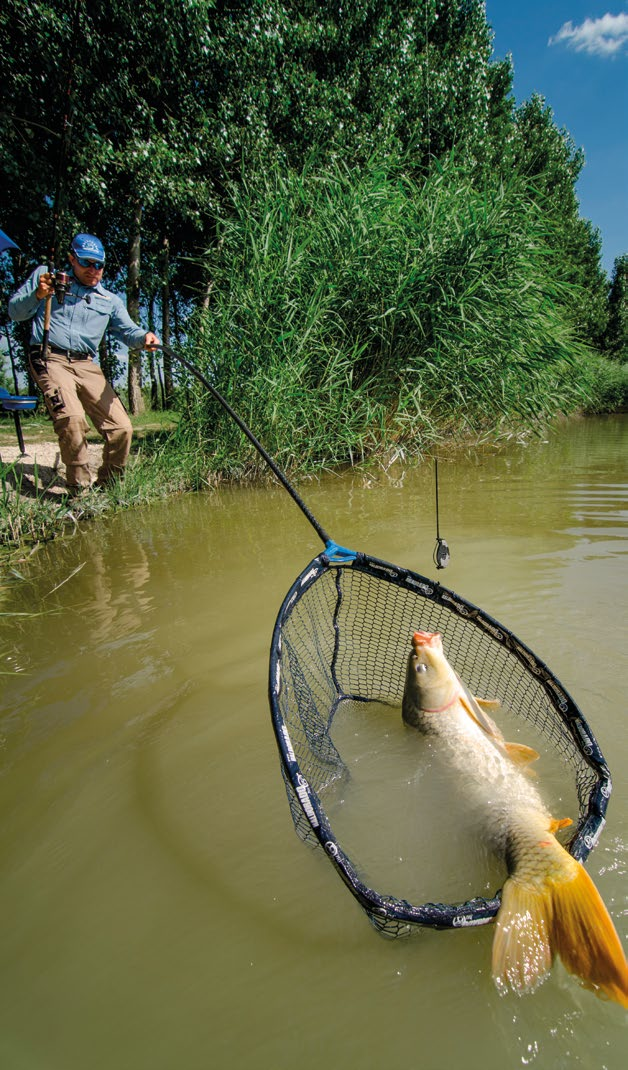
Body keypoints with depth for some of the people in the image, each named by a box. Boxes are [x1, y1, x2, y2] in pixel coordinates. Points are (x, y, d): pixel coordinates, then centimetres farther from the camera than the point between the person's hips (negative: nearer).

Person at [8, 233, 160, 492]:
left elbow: (129, 332, 9)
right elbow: (14, 311, 10)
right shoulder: (45, 276, 14)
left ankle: (107, 486, 12)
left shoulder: (110, 301, 21)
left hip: (87, 366, 4)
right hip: (50, 359, -4)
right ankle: (79, 489, -17)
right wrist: (37, 295, -10)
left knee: (121, 428, -9)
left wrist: (144, 337, -15)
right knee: (72, 417, -29)